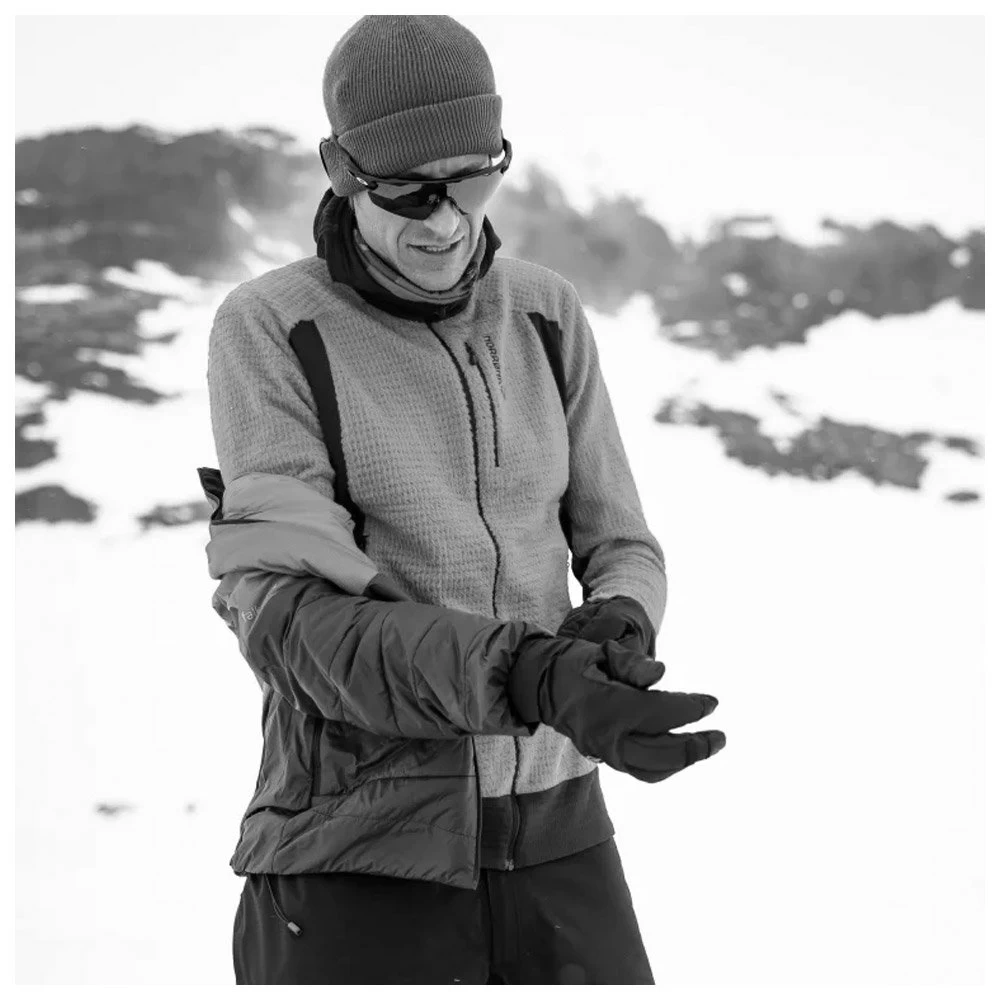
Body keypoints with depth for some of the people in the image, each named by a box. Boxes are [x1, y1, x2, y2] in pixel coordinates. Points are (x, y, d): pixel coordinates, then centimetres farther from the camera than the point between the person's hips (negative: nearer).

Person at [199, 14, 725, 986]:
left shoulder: (546, 315, 5)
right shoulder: (265, 331, -10)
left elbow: (619, 554, 8)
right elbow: (291, 619, -20)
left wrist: (615, 634, -20)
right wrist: (534, 682, -37)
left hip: (550, 840, 4)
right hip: (357, 862, -4)